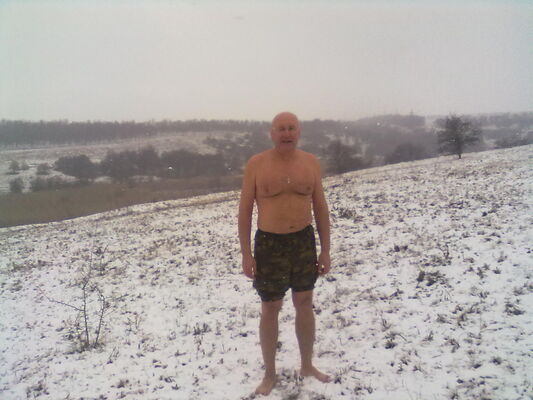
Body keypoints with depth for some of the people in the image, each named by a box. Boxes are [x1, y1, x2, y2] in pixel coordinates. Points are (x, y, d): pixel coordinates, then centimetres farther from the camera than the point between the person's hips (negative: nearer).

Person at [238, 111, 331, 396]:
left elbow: (320, 208, 5)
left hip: (304, 241, 3)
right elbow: (245, 210, -5)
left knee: (305, 305, 14)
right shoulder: (256, 164, -8)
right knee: (270, 310, 8)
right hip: (269, 244, -3)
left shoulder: (311, 162, 0)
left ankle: (307, 366, 35)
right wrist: (246, 254, -8)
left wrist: (325, 250, 2)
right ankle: (269, 374, 27)